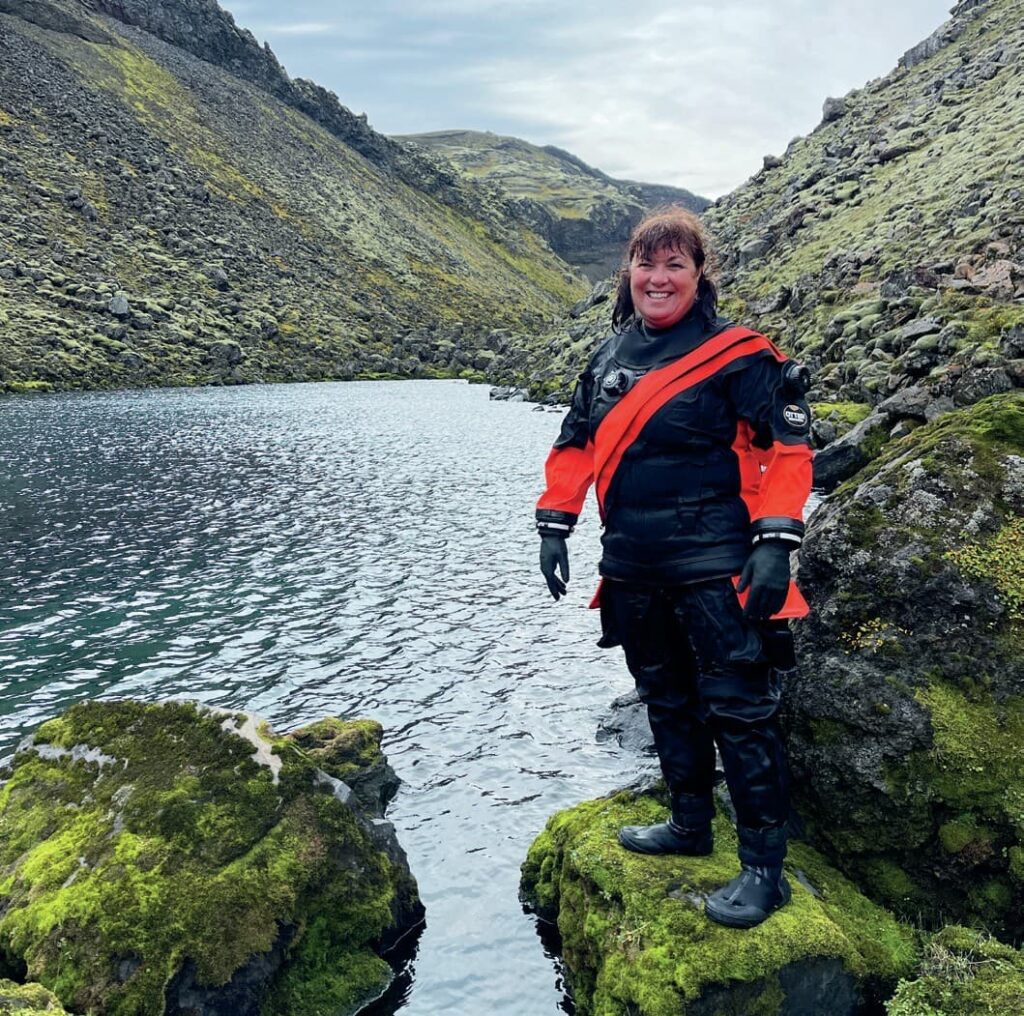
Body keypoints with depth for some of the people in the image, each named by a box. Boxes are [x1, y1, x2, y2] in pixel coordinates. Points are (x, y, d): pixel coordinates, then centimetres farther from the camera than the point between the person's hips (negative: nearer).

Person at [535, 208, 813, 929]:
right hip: (632, 564, 7)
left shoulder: (735, 353, -7)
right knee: (666, 699, 17)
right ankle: (691, 823, 35)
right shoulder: (610, 356, 11)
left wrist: (777, 543, -18)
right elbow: (576, 444, 17)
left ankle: (765, 865, 9)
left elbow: (786, 444, -10)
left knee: (737, 707, -4)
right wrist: (554, 525, 10)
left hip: (713, 563, -6)